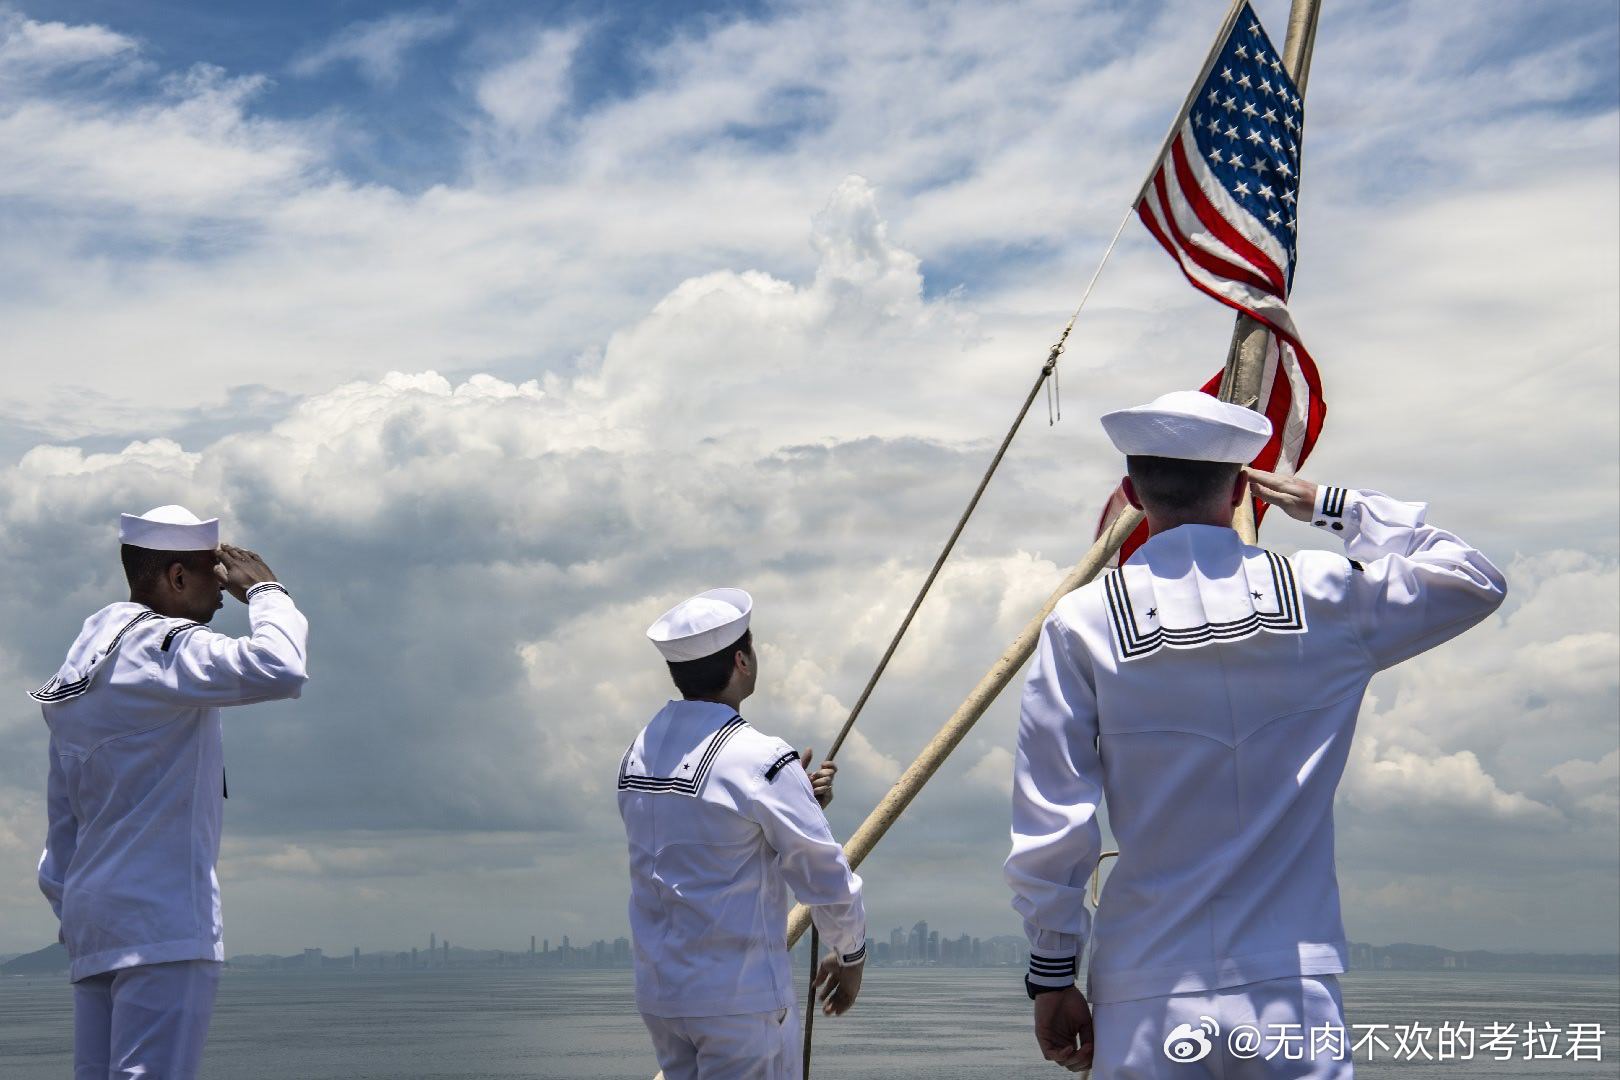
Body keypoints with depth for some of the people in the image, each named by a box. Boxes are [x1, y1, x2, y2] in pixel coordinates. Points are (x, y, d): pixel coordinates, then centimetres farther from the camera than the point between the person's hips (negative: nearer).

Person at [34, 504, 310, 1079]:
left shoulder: (82, 664, 20)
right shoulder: (162, 648, -8)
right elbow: (278, 670, -26)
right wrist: (266, 591, -7)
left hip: (93, 919, 9)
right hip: (163, 922, -9)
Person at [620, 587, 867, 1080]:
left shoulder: (639, 753, 6)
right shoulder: (759, 760, -16)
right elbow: (826, 877, -9)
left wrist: (796, 798, 8)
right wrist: (850, 956, 8)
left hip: (658, 993, 7)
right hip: (741, 998, -7)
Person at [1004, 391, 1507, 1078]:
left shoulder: (1083, 623, -3)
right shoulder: (1323, 599, 0)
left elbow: (1049, 825, -3)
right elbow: (1474, 581, 17)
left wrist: (1053, 974, 7)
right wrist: (1334, 506, 19)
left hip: (1145, 1006, 0)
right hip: (1292, 995, 1)